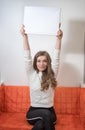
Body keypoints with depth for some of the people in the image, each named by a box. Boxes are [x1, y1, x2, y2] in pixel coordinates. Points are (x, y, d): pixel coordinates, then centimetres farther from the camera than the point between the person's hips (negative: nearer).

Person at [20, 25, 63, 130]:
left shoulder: (52, 74, 2)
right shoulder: (31, 74, 0)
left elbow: (56, 56, -6)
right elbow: (27, 57, -8)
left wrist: (59, 38, -15)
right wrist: (25, 36, -15)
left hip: (49, 111, 0)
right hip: (34, 111, 0)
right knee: (45, 114, -35)